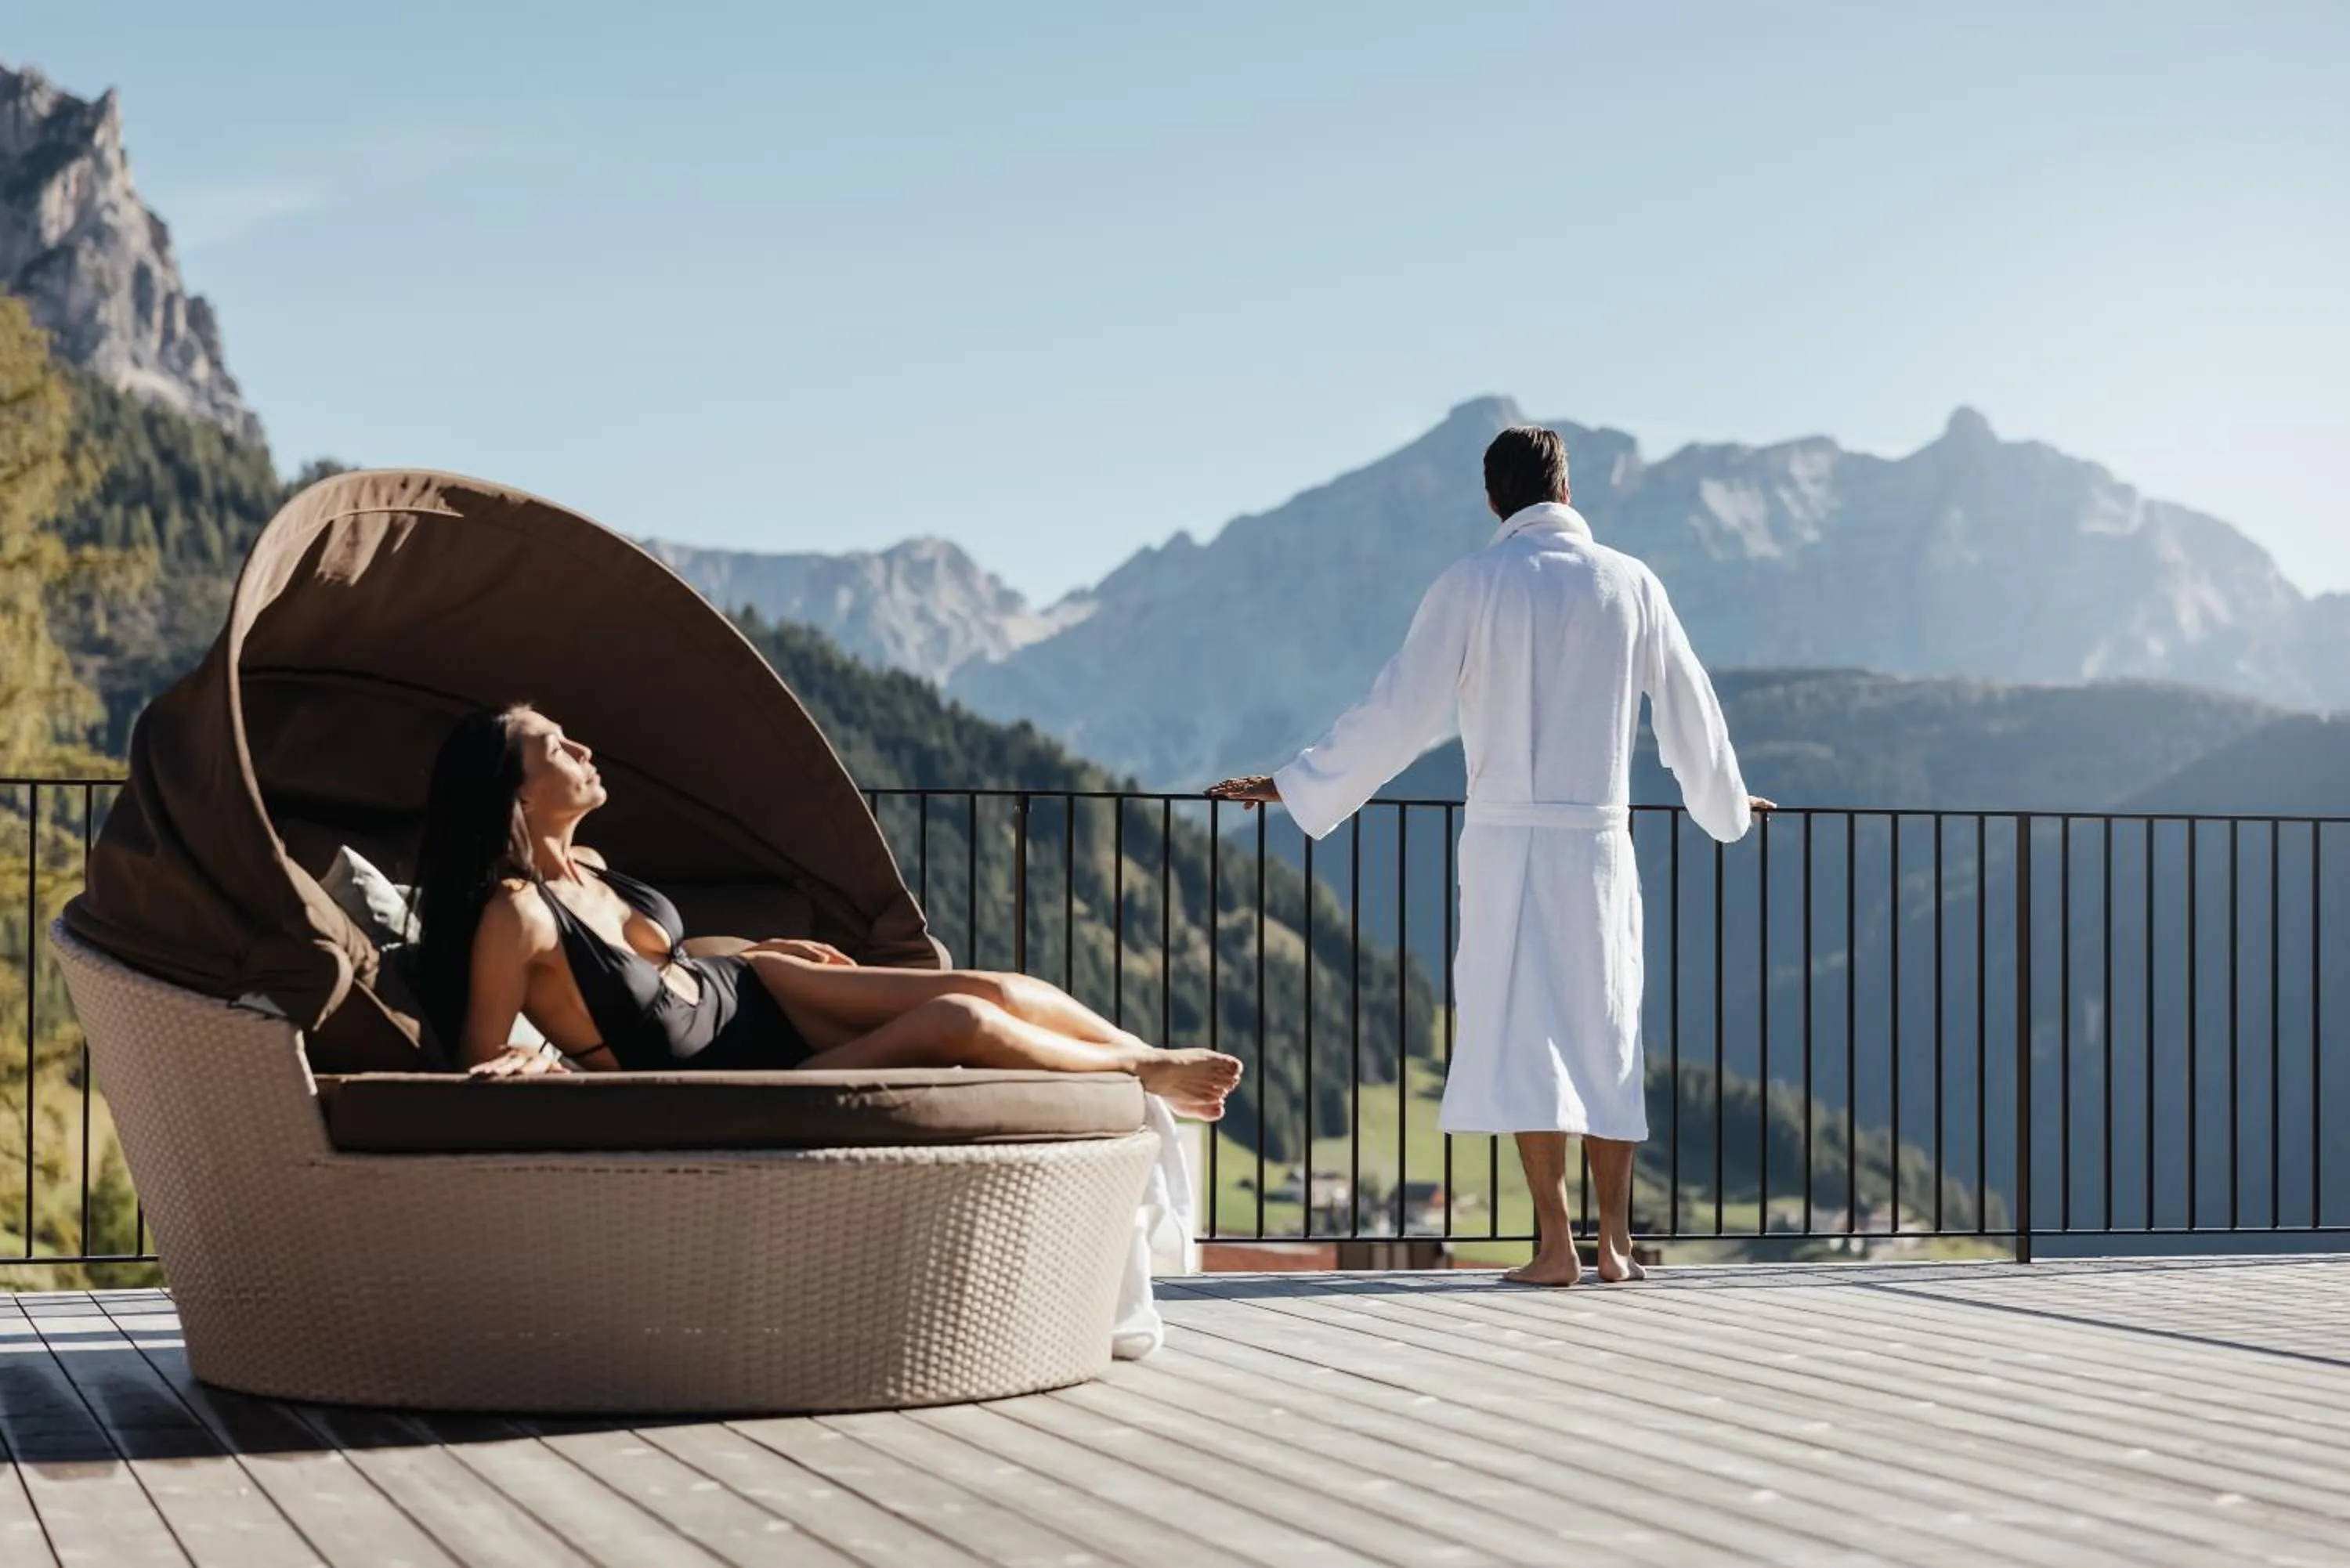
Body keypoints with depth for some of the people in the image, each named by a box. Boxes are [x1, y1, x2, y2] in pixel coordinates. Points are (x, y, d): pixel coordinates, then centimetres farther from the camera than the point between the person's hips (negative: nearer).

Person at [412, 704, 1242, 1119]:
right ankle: (1142, 1076, 9)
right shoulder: (514, 916, -27)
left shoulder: (583, 866, -1)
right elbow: (482, 1070, -20)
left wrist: (756, 947, 20)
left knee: (993, 990, -3)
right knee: (960, 1022, -16)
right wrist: (535, 1066, -42)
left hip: (744, 993, 8)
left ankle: (1157, 1056, 17)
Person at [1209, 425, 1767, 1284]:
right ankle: (1615, 1241, 13)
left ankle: (1556, 1245, -5)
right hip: (1599, 837, 3)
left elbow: (1400, 711, -6)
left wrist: (1297, 787, 3)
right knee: (1605, 1031, 11)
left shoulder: (1474, 584, -4)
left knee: (1521, 1031, -1)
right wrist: (1725, 802, 32)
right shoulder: (1630, 583, 5)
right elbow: (1688, 709, 14)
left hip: (1507, 839, -3)